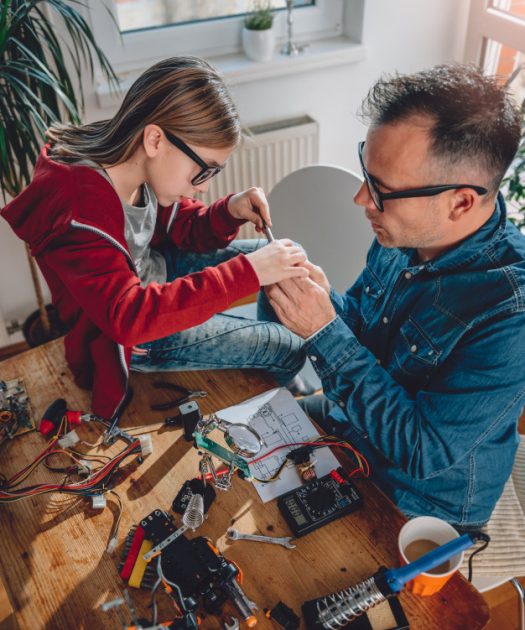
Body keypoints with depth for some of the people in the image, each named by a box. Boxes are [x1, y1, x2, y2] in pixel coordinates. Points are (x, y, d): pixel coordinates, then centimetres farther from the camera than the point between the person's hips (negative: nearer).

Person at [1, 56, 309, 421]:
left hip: (154, 271, 8)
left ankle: (268, 344, 31)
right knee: (290, 351, -7)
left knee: (278, 258, 9)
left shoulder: (145, 167, -12)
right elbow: (128, 316, -43)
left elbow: (182, 228, 3)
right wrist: (247, 272, -46)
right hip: (122, 335, -8)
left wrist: (230, 212, -20)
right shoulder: (79, 207, -36)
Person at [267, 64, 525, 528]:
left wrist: (323, 332, -34)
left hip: (421, 502, -6)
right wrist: (322, 297, -20)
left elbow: (422, 453, -31)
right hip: (351, 423, 6)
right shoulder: (408, 230, -14)